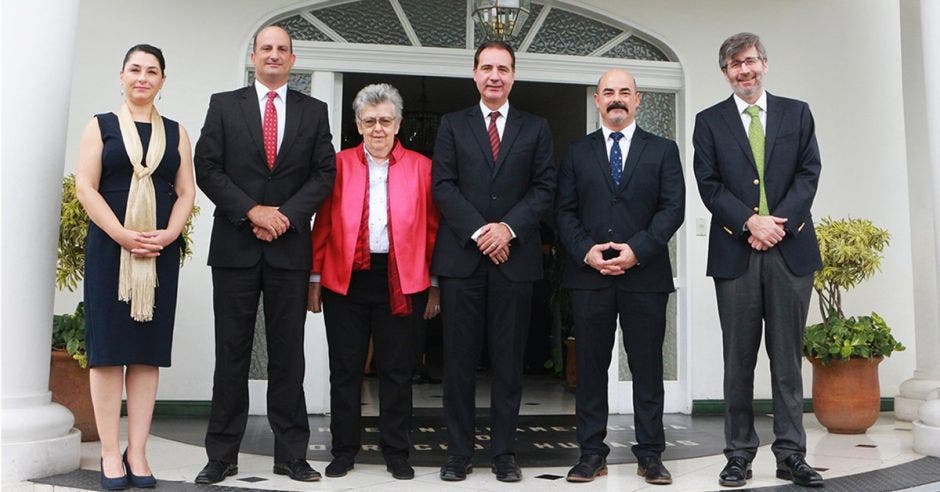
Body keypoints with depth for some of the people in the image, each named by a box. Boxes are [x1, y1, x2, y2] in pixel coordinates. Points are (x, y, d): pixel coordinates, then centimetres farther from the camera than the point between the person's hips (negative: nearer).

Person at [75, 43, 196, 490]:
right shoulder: (101, 126, 7)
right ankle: (110, 453, 5)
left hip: (160, 251, 2)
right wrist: (123, 235, -15)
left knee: (148, 350, 3)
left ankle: (137, 452, 9)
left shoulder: (176, 132, 12)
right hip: (109, 247, -2)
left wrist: (168, 234, -11)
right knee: (107, 349, -1)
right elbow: (85, 188, -3)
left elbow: (186, 191, 7)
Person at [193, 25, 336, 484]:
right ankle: (222, 455, 13)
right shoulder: (223, 105, 8)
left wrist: (286, 215, -10)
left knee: (288, 354, 6)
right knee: (231, 354, 5)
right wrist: (252, 211, -11)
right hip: (235, 245, 0)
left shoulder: (314, 111, 11)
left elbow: (324, 173, 4)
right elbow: (207, 168, 0)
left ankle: (291, 454, 13)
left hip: (290, 247, 1)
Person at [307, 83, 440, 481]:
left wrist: (434, 285, 0)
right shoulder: (339, 165, 7)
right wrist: (315, 279, 1)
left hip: (402, 281, -1)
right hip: (345, 279, 1)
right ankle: (344, 450, 20)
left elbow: (431, 229, 3)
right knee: (345, 369, 7)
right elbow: (323, 226, 5)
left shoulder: (420, 167, 5)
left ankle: (396, 454, 18)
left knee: (397, 370, 6)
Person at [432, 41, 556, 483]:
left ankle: (504, 451, 14)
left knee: (509, 359, 4)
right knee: (459, 358, 3)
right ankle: (458, 451, 12)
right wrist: (478, 231, -10)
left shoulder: (536, 128, 12)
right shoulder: (452, 125, 11)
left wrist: (509, 227, -11)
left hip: (514, 256, 0)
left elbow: (544, 188, 4)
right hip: (461, 256, 0)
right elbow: (443, 185, 1)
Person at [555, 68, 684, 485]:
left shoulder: (663, 150, 10)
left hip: (645, 275, -1)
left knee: (647, 366, 4)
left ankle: (650, 455, 14)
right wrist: (586, 251, -9)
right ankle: (592, 453, 13)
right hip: (589, 276, 1)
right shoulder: (577, 152, 13)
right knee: (590, 365, 4)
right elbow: (564, 211, 7)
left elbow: (673, 207, 0)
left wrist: (637, 249, -12)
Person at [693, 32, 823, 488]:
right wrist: (751, 222, -13)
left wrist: (778, 222, -10)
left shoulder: (797, 113, 12)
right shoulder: (709, 121, 9)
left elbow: (808, 173, 4)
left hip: (790, 248, 1)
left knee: (787, 358, 5)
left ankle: (791, 455, 13)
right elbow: (709, 184, 0)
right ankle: (739, 455, 13)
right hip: (736, 252, -1)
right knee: (738, 361, 5)